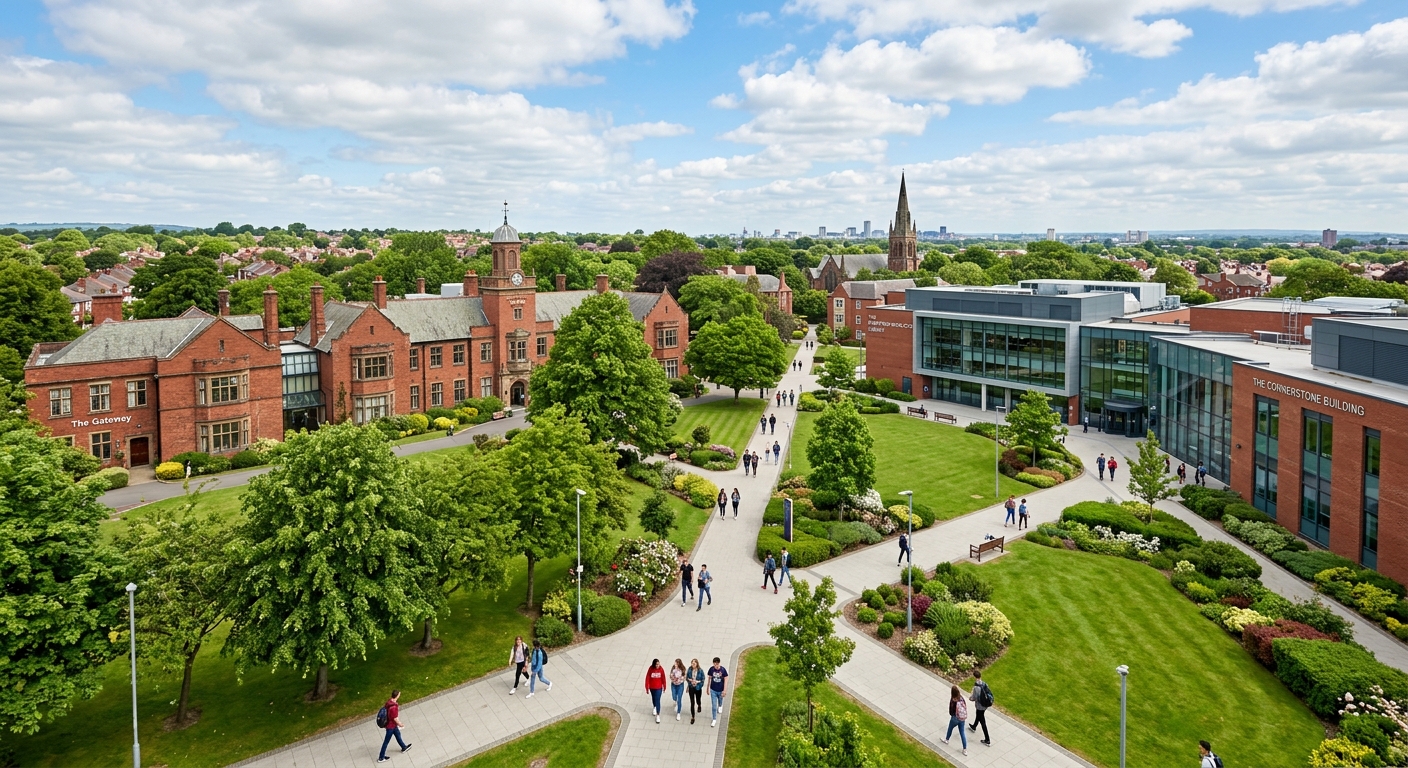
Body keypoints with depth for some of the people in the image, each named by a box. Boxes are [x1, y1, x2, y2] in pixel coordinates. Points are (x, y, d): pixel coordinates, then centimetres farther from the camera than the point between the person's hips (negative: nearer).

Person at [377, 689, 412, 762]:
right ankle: (381, 758, 25)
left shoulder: (389, 701, -11)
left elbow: (384, 707, 6)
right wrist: (400, 724, -7)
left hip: (393, 724, 9)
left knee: (398, 734, 28)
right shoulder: (394, 707, -37)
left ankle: (404, 747, 49)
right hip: (391, 726, -9)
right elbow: (395, 719, -28)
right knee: (386, 741, 9)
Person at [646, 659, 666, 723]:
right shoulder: (650, 669, -18)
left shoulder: (661, 669, -16)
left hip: (659, 688, -1)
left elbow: (663, 678, -5)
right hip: (652, 688, 1)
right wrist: (647, 688, -9)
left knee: (657, 700, -5)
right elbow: (647, 678, -12)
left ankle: (658, 715, 1)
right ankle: (655, 708, 51)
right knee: (653, 698, 24)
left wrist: (664, 687, 3)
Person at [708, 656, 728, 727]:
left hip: (720, 690, 0)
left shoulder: (723, 670, -20)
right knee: (713, 705, 1)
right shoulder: (711, 669, -15)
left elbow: (725, 680, -11)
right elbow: (709, 678, -1)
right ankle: (714, 720, 15)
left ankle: (720, 706, 61)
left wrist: (724, 690, -11)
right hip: (713, 690, 0)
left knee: (720, 700, 26)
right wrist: (708, 688, 6)